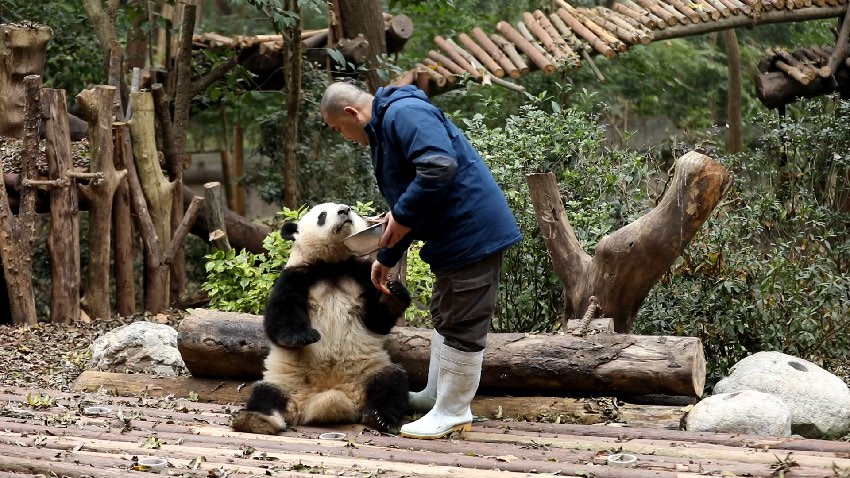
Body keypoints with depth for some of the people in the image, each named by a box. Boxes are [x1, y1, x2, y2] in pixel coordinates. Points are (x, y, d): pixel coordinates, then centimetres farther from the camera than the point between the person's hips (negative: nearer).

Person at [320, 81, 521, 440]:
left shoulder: (404, 113, -17)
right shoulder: (383, 128, 18)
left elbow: (441, 166, -31)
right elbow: (402, 198, 27)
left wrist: (402, 216, -22)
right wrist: (386, 258, 28)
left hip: (473, 232, -11)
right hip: (454, 235, 11)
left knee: (462, 326, -2)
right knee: (445, 317, 22)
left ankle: (452, 413, 6)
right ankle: (436, 395, 35)